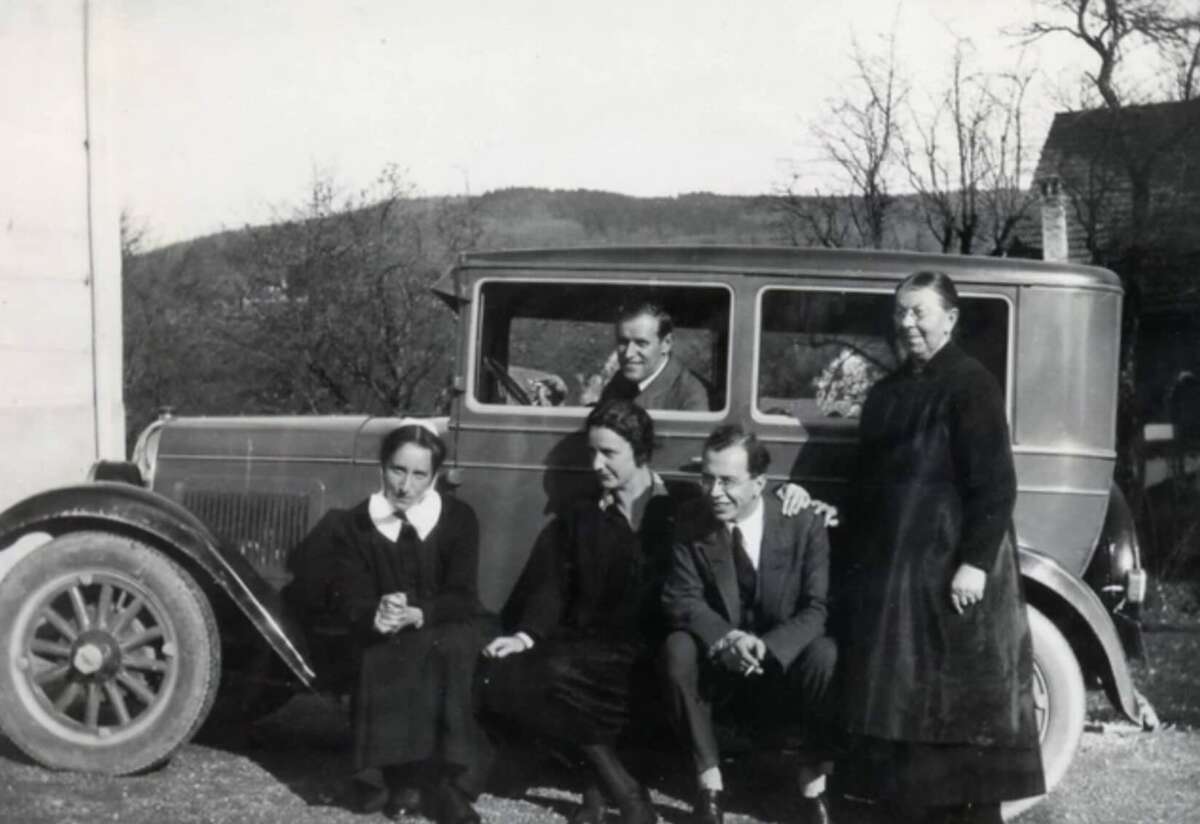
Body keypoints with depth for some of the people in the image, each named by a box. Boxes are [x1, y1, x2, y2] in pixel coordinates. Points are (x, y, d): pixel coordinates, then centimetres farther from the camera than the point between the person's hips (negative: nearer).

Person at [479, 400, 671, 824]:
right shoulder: (579, 518, 19)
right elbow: (552, 588, 8)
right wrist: (526, 635, -11)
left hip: (647, 656, -5)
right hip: (584, 649, 5)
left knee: (556, 674, -31)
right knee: (500, 679, -21)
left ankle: (607, 781, -12)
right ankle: (609, 778, -14)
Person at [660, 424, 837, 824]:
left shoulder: (804, 523, -11)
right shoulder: (691, 523, -6)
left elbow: (819, 609, -15)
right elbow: (681, 600, -10)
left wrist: (767, 647, -34)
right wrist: (725, 640, -31)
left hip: (788, 667, -1)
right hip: (721, 670, 2)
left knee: (826, 654, -32)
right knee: (678, 648, -28)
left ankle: (814, 787, -13)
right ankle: (710, 783, -17)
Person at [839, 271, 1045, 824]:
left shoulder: (971, 385, -9)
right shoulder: (885, 392, 14)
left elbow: (995, 484, -15)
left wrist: (976, 561, -21)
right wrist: (861, 557, 15)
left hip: (953, 569, -7)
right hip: (890, 571, 8)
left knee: (964, 699, 0)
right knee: (900, 696, 11)